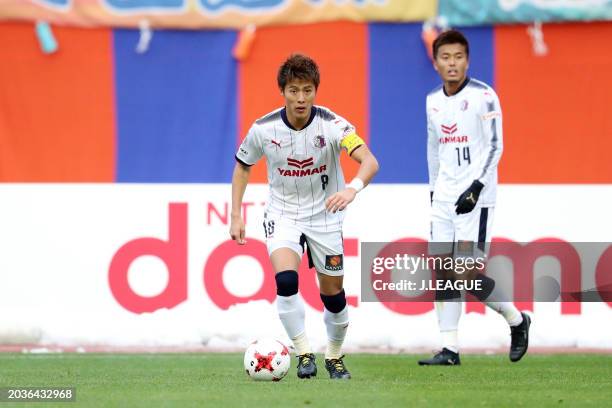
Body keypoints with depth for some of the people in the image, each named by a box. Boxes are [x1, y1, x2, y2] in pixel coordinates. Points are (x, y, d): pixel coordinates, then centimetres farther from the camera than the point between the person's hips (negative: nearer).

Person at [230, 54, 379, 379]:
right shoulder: (263, 129, -14)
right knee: (286, 280, -24)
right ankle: (304, 354, -12)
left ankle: (334, 357, 31)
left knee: (333, 294, 6)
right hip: (282, 214, 0)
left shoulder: (332, 125, -21)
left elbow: (369, 161, -33)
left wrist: (353, 187, -54)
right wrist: (236, 216, -1)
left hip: (324, 215, 0)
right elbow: (242, 166, 5)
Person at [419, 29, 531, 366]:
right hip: (444, 197, 6)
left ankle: (517, 321, 11)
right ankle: (449, 348, 1)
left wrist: (476, 186, -18)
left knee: (468, 272, -12)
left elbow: (495, 146, -9)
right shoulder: (433, 101, 12)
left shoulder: (483, 96, -6)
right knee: (442, 271, -1)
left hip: (475, 197, -6)